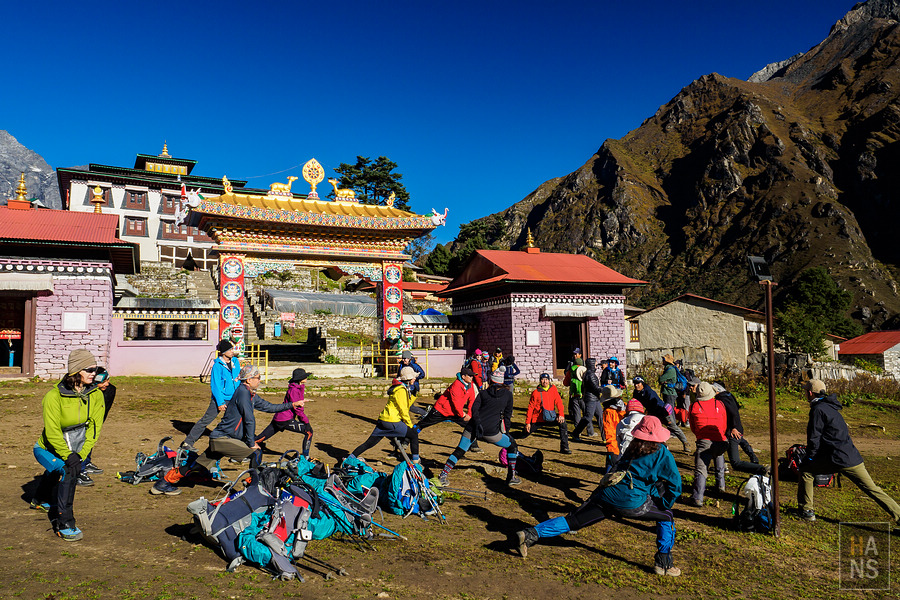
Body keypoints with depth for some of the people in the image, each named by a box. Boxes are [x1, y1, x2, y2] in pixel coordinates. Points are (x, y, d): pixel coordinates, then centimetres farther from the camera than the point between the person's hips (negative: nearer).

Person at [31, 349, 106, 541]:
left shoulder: (96, 395, -8)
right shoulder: (54, 396, -20)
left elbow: (94, 427, -9)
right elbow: (52, 431, -19)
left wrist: (80, 454, -17)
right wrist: (67, 455, -23)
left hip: (79, 449, 5)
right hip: (49, 449, -5)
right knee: (68, 471, -25)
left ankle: (40, 501, 54)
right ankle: (64, 524, -17)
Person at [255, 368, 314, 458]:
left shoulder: (300, 388, 14)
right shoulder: (293, 390, -15)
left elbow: (299, 406, 22)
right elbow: (297, 408, -19)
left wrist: (303, 419, 17)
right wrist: (306, 421, -16)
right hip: (285, 420, -10)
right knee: (309, 431, -9)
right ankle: (305, 457, -5)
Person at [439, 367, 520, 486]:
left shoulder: (483, 393, 13)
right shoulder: (508, 394, 10)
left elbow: (474, 408, -2)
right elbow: (508, 414, 9)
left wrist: (477, 423, -8)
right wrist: (506, 431, 15)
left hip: (474, 427, 2)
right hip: (491, 430, -2)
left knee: (459, 452, 12)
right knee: (512, 446, 19)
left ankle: (443, 475, 3)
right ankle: (511, 477, 15)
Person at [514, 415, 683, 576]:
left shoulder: (633, 448, 21)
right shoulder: (662, 453, 7)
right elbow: (675, 484, 4)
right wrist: (664, 505, 16)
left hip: (605, 495, 4)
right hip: (631, 501, -4)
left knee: (572, 521, 8)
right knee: (666, 517, 20)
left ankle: (531, 534, -4)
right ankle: (663, 563, 18)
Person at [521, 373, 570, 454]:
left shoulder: (553, 388, 0)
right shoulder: (536, 392, -9)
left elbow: (558, 402, -4)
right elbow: (530, 407, -6)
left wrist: (561, 414, -19)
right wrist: (527, 422, -9)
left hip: (551, 417, 2)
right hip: (538, 419, -2)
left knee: (562, 423, -24)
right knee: (525, 433, 5)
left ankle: (564, 447, -17)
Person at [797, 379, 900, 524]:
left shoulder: (818, 409, -9)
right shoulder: (830, 407, 19)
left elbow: (814, 438, -8)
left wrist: (809, 458, 3)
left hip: (837, 460, -8)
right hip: (853, 457, 8)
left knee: (805, 470, 6)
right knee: (873, 490, 9)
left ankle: (806, 511, 8)